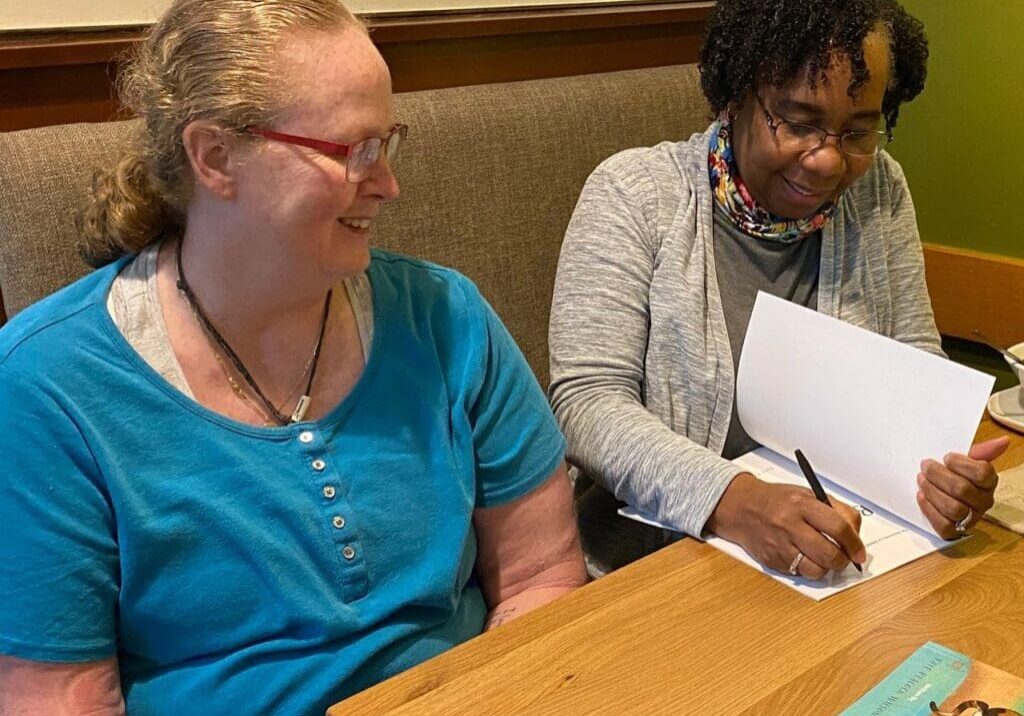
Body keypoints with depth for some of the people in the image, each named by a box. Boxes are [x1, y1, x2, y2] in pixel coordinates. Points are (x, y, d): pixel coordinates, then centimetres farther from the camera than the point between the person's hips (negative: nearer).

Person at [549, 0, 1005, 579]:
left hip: (839, 538, 4)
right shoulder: (633, 195, -12)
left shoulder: (880, 191, 1)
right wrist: (731, 499, -35)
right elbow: (586, 401, -18)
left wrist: (945, 462, -16)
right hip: (654, 547, -3)